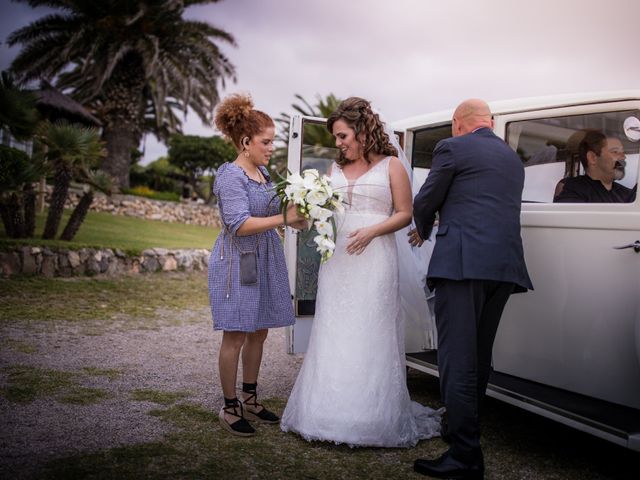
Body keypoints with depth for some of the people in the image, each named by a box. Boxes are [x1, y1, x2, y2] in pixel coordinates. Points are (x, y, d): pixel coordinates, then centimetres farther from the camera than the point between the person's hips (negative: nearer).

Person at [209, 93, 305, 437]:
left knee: (259, 332, 13)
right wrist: (284, 218, -25)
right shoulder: (231, 176, -15)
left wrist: (295, 211, 3)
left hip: (264, 260, 8)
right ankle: (230, 408, 14)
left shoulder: (262, 172, 10)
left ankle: (250, 399, 28)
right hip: (237, 262, -8)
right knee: (235, 336, 0)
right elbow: (240, 224, -23)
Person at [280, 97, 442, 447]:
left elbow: (405, 214, -1)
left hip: (374, 261, -5)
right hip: (336, 260, 5)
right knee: (333, 335, 4)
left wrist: (371, 231, -15)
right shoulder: (336, 168, 16)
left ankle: (372, 417, 7)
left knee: (370, 336, -3)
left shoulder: (390, 165, 3)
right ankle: (332, 411, 13)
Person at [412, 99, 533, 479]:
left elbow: (424, 202, 5)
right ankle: (465, 429, 28)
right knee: (480, 356, 16)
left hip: (463, 262, -7)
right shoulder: (513, 158, 23)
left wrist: (424, 232, 27)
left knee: (458, 359, -6)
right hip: (505, 265, 8)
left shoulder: (453, 148, 2)